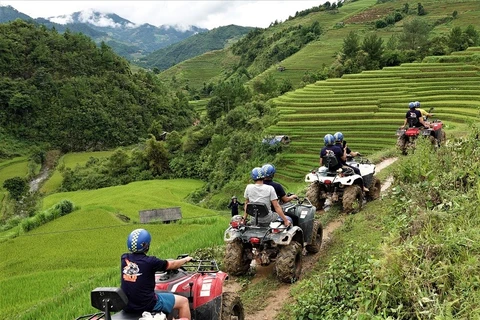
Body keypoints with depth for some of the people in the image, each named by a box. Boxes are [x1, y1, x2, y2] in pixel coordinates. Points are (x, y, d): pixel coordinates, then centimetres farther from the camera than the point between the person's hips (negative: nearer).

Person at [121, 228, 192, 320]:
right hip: (147, 305, -6)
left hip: (127, 305, 6)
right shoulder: (150, 261, -18)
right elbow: (172, 265, -2)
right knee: (183, 301, 8)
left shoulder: (124, 258, -3)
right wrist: (185, 259, 19)